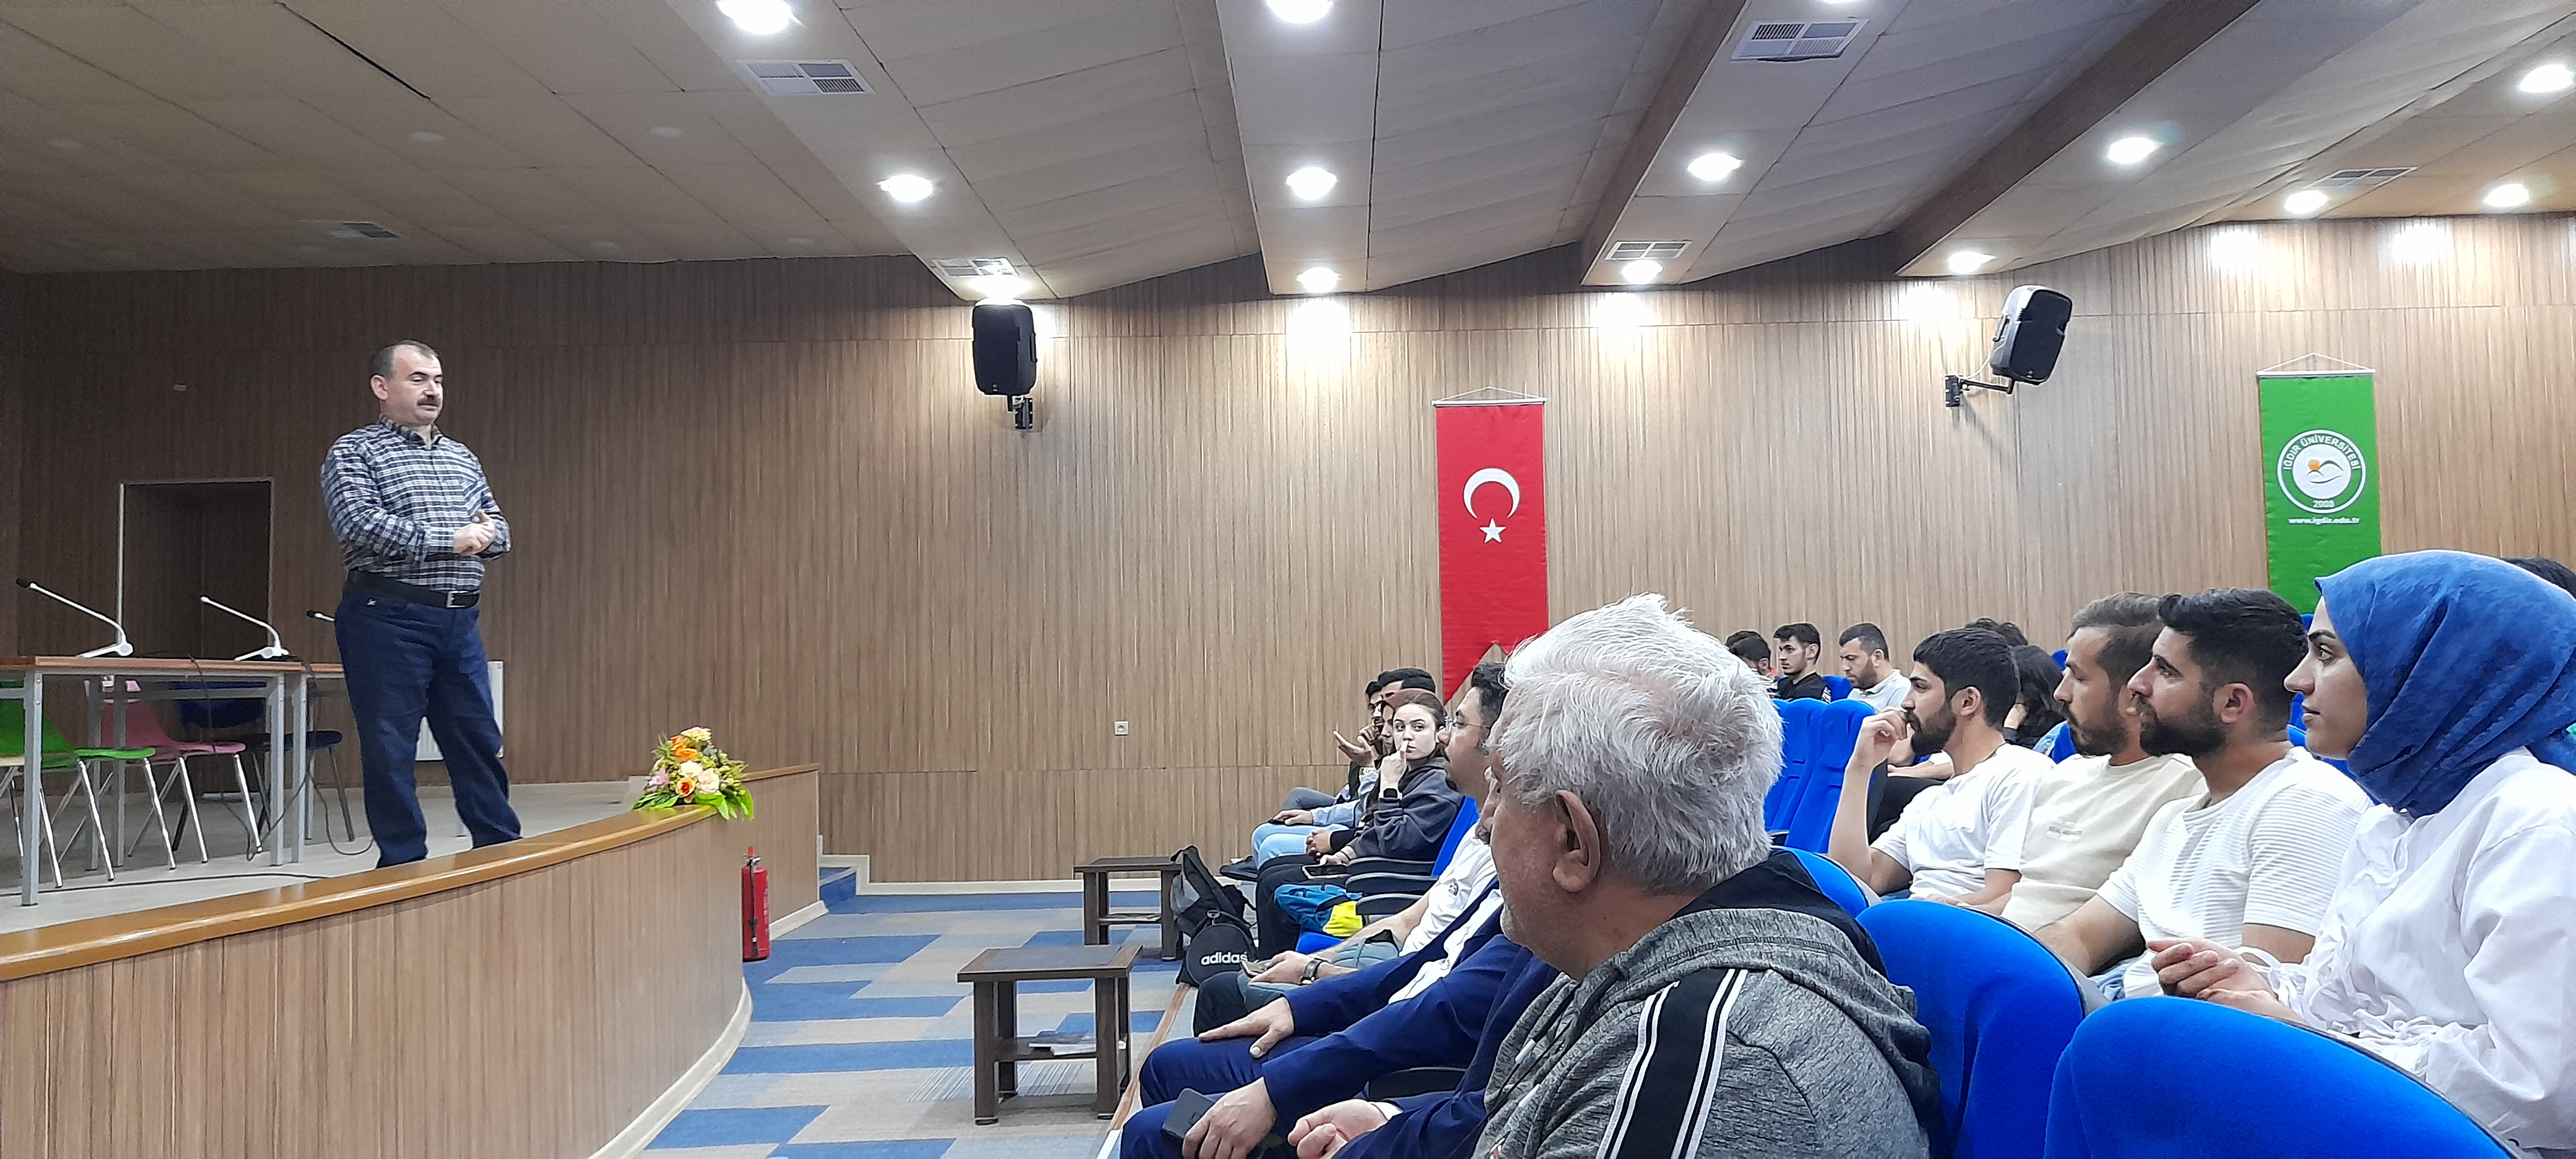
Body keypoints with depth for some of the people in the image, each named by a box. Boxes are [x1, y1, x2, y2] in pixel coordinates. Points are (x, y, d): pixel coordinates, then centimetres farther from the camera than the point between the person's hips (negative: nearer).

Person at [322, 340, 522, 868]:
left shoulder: (463, 458, 18)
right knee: (389, 748, 0)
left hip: (460, 620, 6)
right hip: (388, 619, -5)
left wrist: (488, 535, -5)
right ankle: (403, 862, 10)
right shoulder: (353, 453, -1)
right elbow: (358, 524, -16)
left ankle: (501, 845, 18)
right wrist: (448, 539, -16)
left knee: (479, 739, 9)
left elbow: (499, 528, 19)